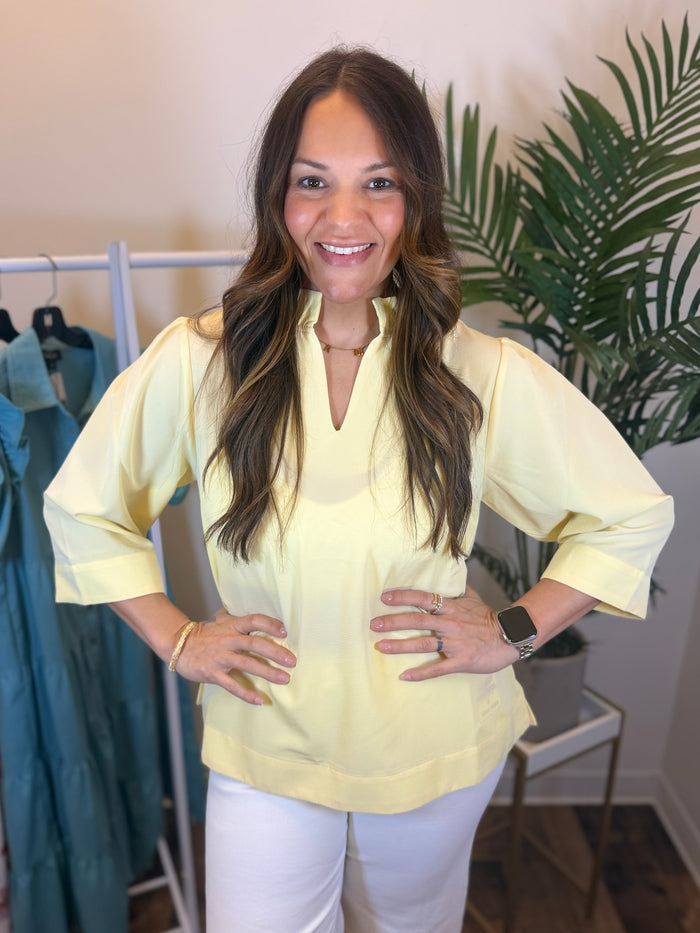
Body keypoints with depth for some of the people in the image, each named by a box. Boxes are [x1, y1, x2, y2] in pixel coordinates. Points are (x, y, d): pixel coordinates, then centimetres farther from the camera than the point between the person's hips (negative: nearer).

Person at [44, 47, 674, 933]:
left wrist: (517, 630, -10)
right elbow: (80, 506, -2)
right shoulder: (197, 362, -16)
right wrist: (174, 636, -6)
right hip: (263, 757, 0)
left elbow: (633, 513, -4)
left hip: (436, 758, 1)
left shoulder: (487, 378, -17)